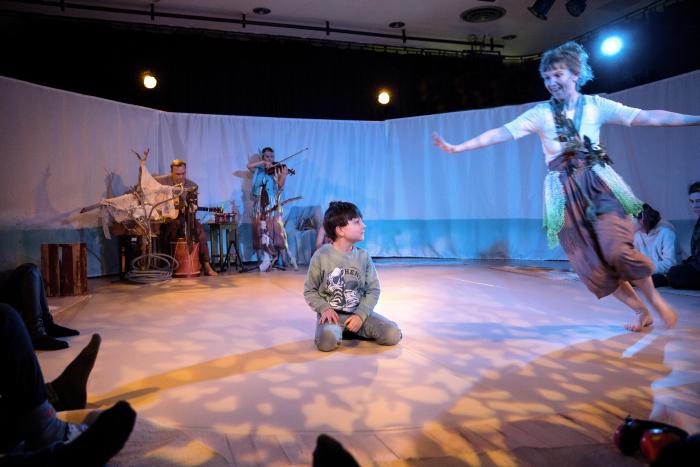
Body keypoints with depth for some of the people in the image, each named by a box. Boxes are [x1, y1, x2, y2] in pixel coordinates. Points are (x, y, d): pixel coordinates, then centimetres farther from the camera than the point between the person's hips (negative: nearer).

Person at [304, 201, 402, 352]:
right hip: (332, 313, -3)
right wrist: (324, 308, -17)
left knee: (393, 335, -15)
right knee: (327, 342, -35)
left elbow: (373, 290, 2)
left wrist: (361, 314, -13)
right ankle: (337, 330, 0)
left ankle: (351, 330, 7)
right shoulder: (321, 256, -7)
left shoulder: (363, 256, 0)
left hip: (358, 312, 4)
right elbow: (309, 291, 1)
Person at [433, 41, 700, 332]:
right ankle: (641, 312, 21)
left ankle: (656, 300, 9)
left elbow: (648, 117, 1)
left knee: (616, 250, -19)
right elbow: (500, 134, -3)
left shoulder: (596, 105, 3)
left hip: (599, 184, -1)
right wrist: (456, 148, -11)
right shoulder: (540, 113, 3)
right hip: (565, 193, 1)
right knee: (589, 264, 1)